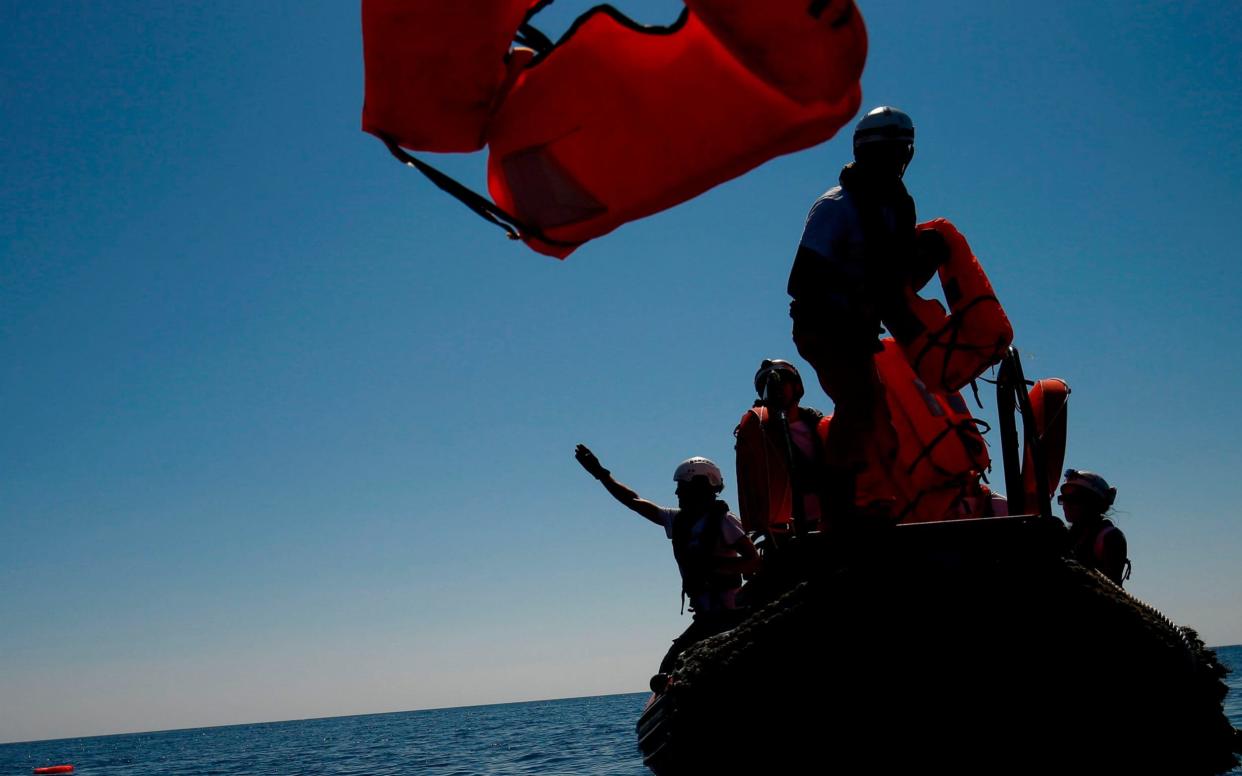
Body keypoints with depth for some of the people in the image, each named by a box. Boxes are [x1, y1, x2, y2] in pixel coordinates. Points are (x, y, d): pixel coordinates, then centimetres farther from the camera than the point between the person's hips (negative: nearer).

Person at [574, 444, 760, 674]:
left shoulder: (723, 520, -9)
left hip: (728, 615, -8)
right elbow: (635, 502, 17)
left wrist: (712, 566, -25)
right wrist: (600, 473, 17)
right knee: (669, 669, 5)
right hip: (706, 619, 8)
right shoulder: (679, 520, 11)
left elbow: (753, 560, -17)